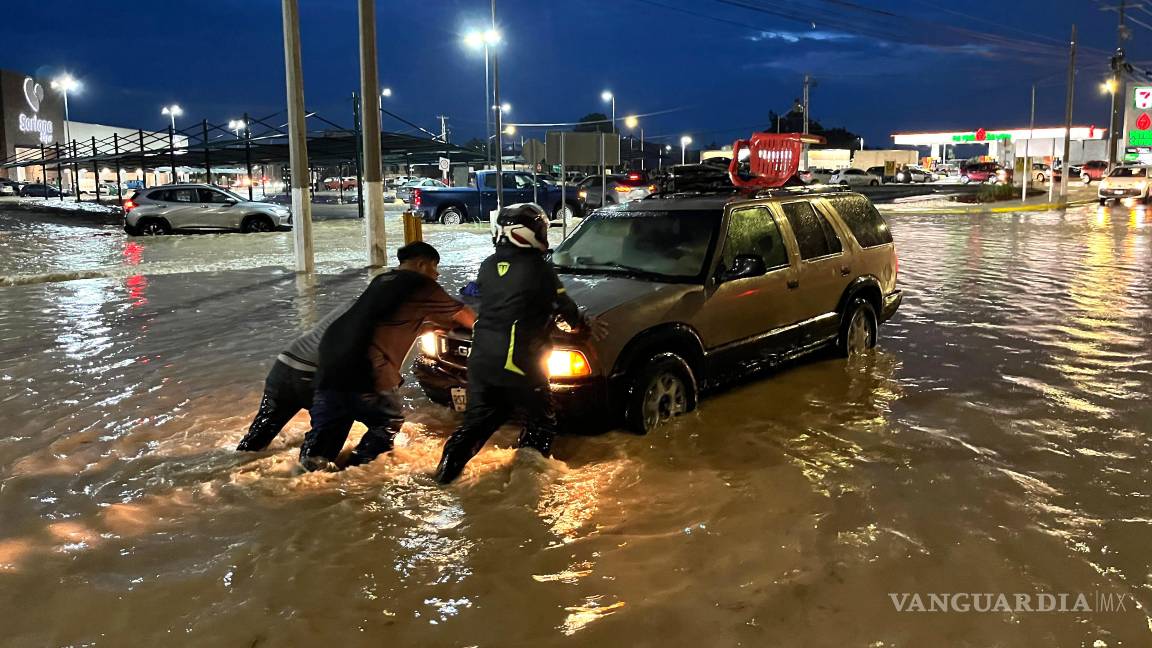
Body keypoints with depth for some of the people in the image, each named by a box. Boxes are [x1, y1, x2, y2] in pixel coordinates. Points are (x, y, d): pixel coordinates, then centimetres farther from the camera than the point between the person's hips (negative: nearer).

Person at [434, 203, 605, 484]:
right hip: (518, 363, -6)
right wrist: (585, 324, 23)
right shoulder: (538, 268, -8)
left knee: (478, 419, 20)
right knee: (542, 422, 12)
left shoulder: (488, 266, 9)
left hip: (481, 358, 6)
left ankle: (448, 466, 13)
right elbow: (563, 305, 2)